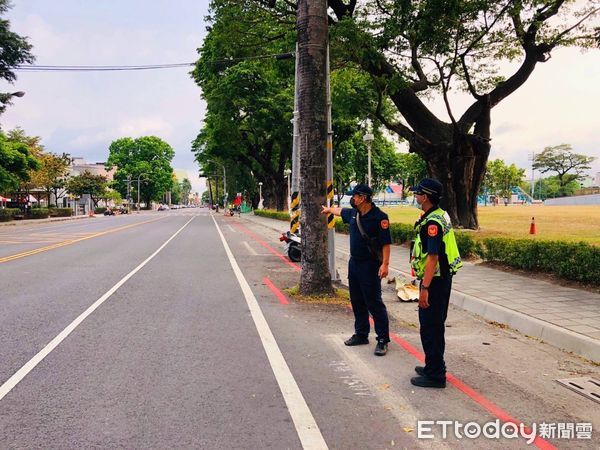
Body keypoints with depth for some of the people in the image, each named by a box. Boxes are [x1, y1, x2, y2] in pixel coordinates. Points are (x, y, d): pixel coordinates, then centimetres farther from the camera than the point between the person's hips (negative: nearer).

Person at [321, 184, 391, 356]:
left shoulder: (379, 217, -15)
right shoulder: (353, 213, 8)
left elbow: (386, 243, -18)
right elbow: (340, 211, 31)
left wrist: (385, 264, -26)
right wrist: (329, 209, 48)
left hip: (370, 266, -8)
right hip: (354, 263, 8)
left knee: (374, 303, -7)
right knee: (357, 301, 14)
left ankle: (383, 340, 1)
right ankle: (361, 334, 27)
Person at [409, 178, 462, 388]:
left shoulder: (432, 222, -22)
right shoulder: (441, 215, 11)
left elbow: (432, 257, -26)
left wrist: (425, 288, -25)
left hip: (434, 280, -10)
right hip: (442, 277, 10)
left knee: (430, 327, -2)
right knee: (435, 325, 19)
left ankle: (435, 375, 7)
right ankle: (434, 367, 32)